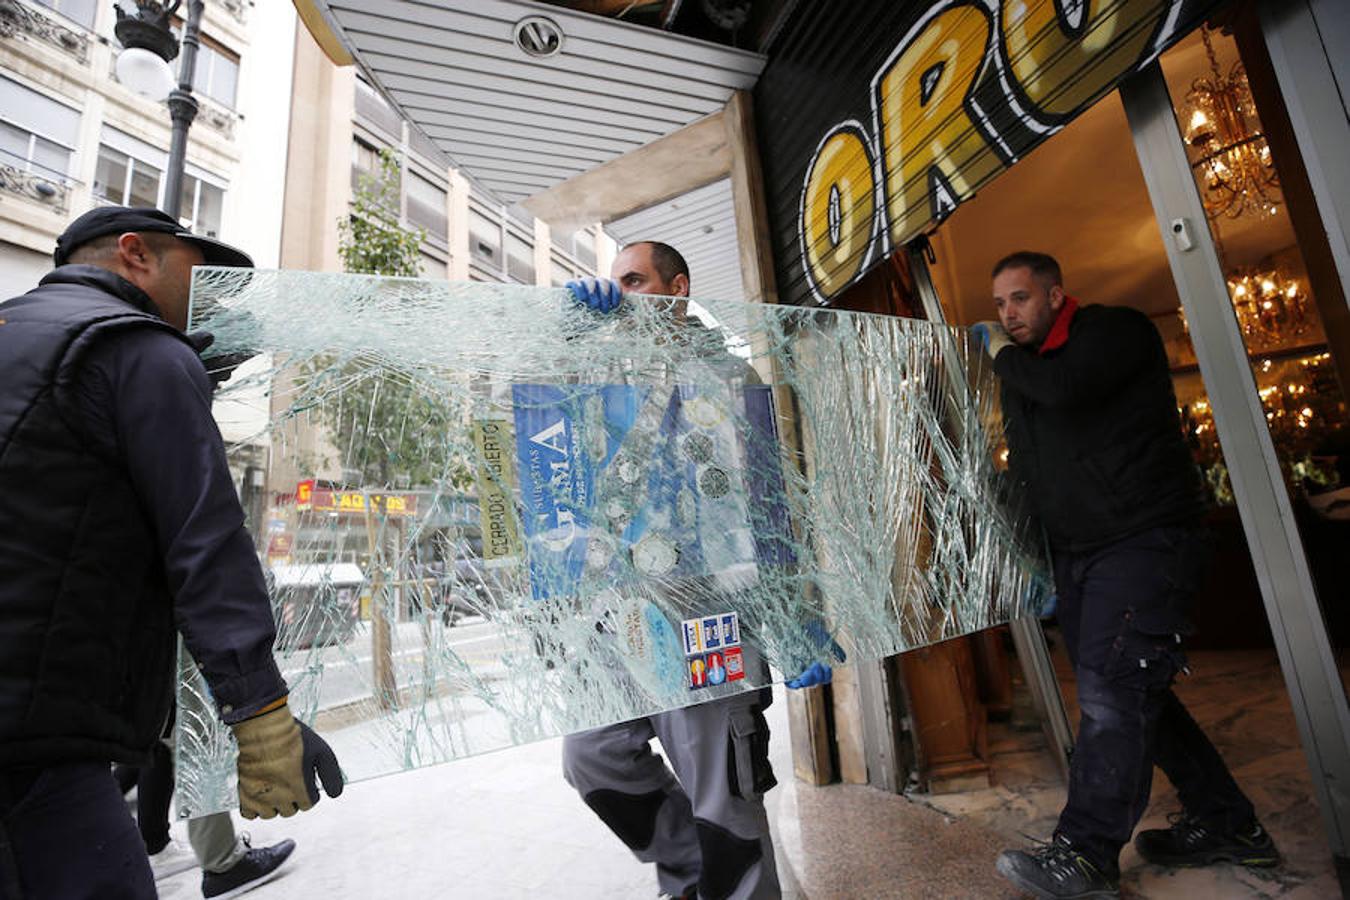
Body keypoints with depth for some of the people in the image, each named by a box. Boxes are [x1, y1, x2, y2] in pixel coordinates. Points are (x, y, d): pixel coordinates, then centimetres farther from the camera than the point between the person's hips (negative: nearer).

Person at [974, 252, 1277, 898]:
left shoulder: (1117, 330, -5)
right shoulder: (1021, 376, 16)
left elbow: (1066, 387, -26)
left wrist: (1003, 353, -10)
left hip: (1144, 541, -8)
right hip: (1075, 555, 8)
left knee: (1110, 689, -15)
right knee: (1132, 693, 13)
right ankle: (1226, 826, 28)